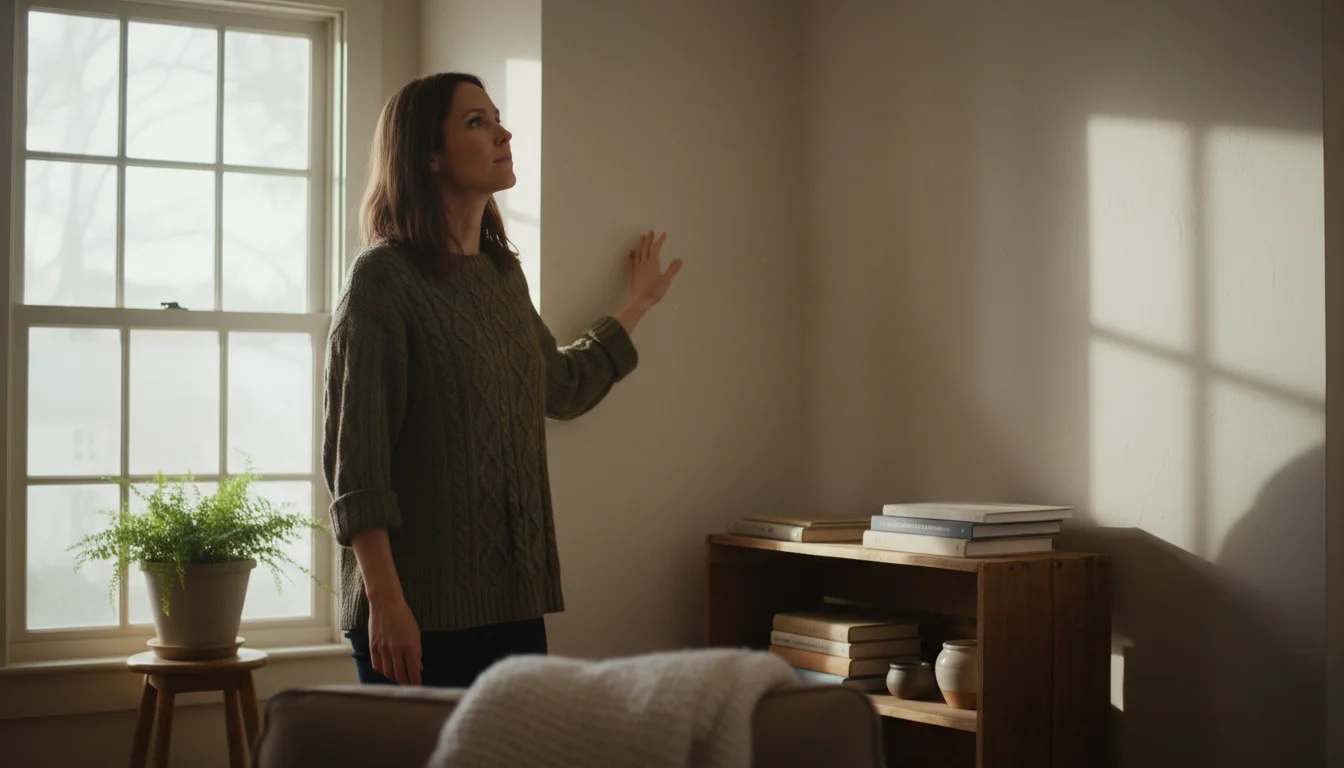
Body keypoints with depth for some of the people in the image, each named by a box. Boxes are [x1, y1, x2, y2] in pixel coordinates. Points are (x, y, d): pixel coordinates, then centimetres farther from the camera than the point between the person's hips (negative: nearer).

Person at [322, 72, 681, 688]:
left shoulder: (504, 273, 13)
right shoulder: (384, 275, -8)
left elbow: (563, 387, 31)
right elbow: (354, 457, -14)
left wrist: (638, 304, 40)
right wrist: (384, 600, -20)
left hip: (514, 596, 6)